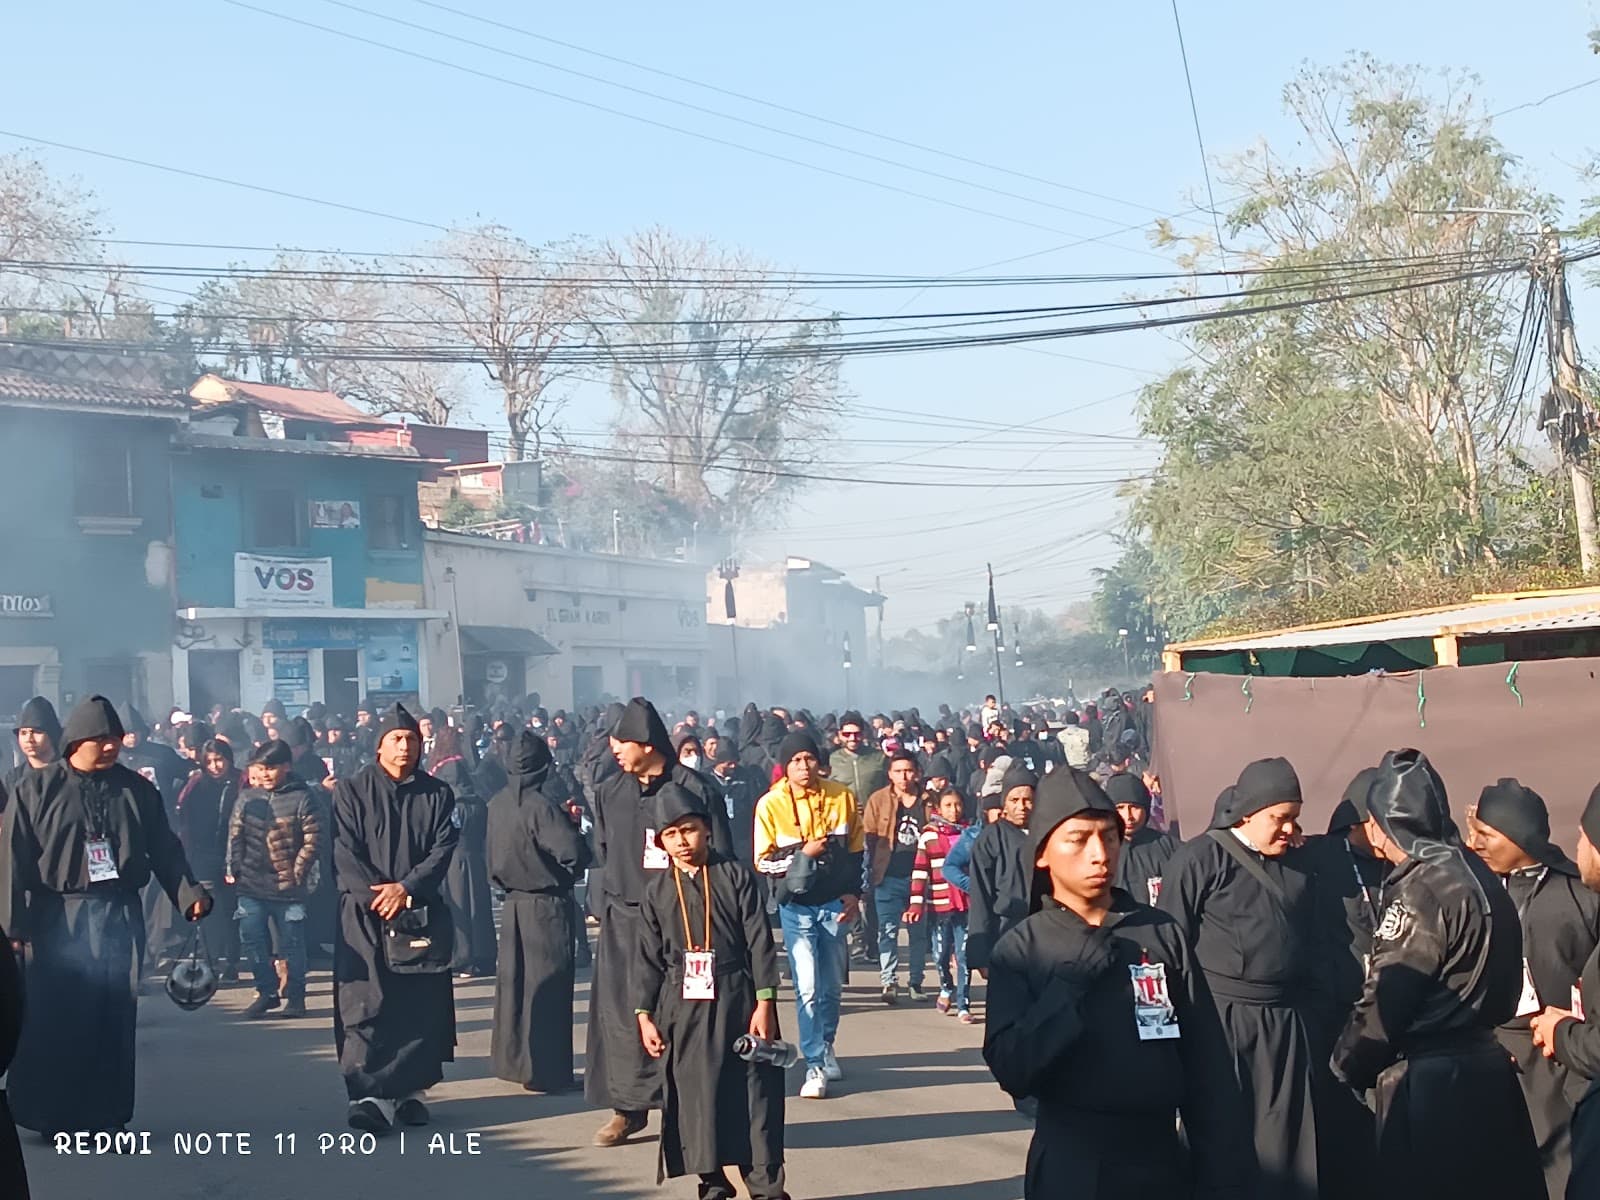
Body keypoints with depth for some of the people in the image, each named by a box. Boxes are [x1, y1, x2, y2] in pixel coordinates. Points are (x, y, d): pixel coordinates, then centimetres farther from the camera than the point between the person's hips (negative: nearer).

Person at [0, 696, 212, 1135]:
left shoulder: (136, 790, 8)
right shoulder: (37, 790, 0)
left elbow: (165, 849, 10)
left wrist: (189, 893, -3)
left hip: (120, 915, 2)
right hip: (57, 919, -2)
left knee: (115, 1018, 4)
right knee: (54, 1020, -1)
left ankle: (108, 1114, 11)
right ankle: (49, 1115, 10)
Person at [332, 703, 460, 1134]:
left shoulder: (436, 794, 9)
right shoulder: (352, 790, 3)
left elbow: (443, 849, 0)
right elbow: (345, 853, -4)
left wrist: (406, 889, -13)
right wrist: (381, 897, -13)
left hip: (422, 914, 2)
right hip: (364, 914, -2)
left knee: (421, 1005, 3)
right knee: (365, 1005, -8)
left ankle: (409, 1090, 13)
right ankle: (369, 1095, -10)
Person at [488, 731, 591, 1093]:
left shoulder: (497, 805, 1)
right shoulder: (541, 806, -19)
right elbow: (574, 852, -23)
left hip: (513, 904, 7)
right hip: (547, 906, -7)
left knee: (513, 983, 15)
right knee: (547, 988, 1)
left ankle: (511, 1060, 24)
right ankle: (545, 1071, 5)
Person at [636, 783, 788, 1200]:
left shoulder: (736, 876, -1)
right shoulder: (657, 890, 7)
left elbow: (760, 942, -3)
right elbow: (649, 958, 9)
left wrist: (764, 1002, -8)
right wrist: (644, 1015, 4)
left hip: (736, 999, -3)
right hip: (682, 1005, 3)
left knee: (751, 1094, -1)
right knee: (694, 1096, 6)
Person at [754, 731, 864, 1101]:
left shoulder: (841, 797, -2)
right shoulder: (770, 805, -10)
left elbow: (856, 849, 9)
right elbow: (763, 862, -7)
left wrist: (853, 893, 3)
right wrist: (803, 854, -19)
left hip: (835, 903, 3)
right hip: (796, 906, -3)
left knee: (832, 986, 14)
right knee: (807, 988, -10)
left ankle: (825, 1047, 36)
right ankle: (815, 1067, -4)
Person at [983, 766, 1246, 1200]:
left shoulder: (1164, 935, 0)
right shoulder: (1021, 950, -4)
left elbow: (1209, 1068, 1)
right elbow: (1012, 1072, -14)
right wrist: (1070, 983, -19)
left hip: (1163, 1162, 2)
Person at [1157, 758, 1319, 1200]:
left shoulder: (1296, 864, 11)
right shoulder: (1200, 858, -8)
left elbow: (1308, 936, 17)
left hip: (1286, 1020, 6)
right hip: (1220, 1019, -5)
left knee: (1286, 1141, 9)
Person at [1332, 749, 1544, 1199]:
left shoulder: (1422, 887, -17)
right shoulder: (1477, 873, 9)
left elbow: (1385, 1000, -16)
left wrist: (1346, 1067, -2)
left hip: (1433, 1082, -9)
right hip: (1487, 1072, 9)